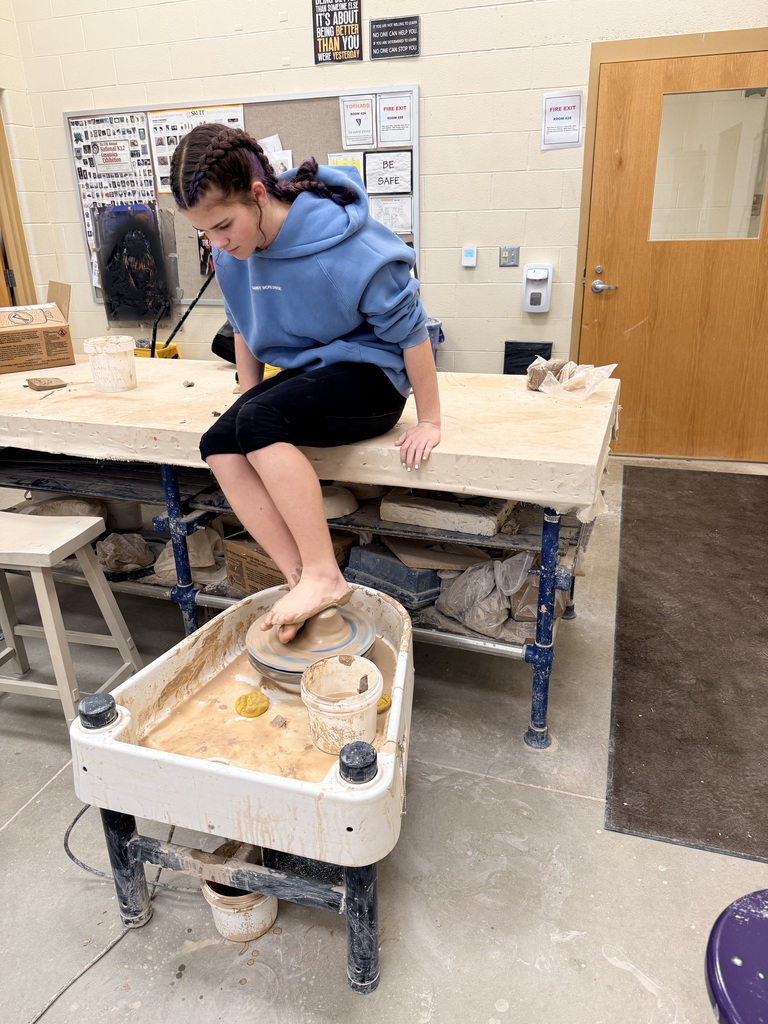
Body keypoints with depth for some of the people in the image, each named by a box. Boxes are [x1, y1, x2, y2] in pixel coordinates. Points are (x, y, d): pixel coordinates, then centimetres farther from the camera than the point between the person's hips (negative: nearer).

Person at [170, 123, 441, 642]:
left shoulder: (348, 250, -25)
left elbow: (409, 329, -18)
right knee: (220, 445, -18)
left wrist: (429, 421, -14)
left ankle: (325, 577, -27)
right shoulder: (232, 252, -3)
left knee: (259, 422, -32)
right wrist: (247, 398, 8)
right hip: (303, 372, 7)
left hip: (368, 375, -7)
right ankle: (302, 580, -20)